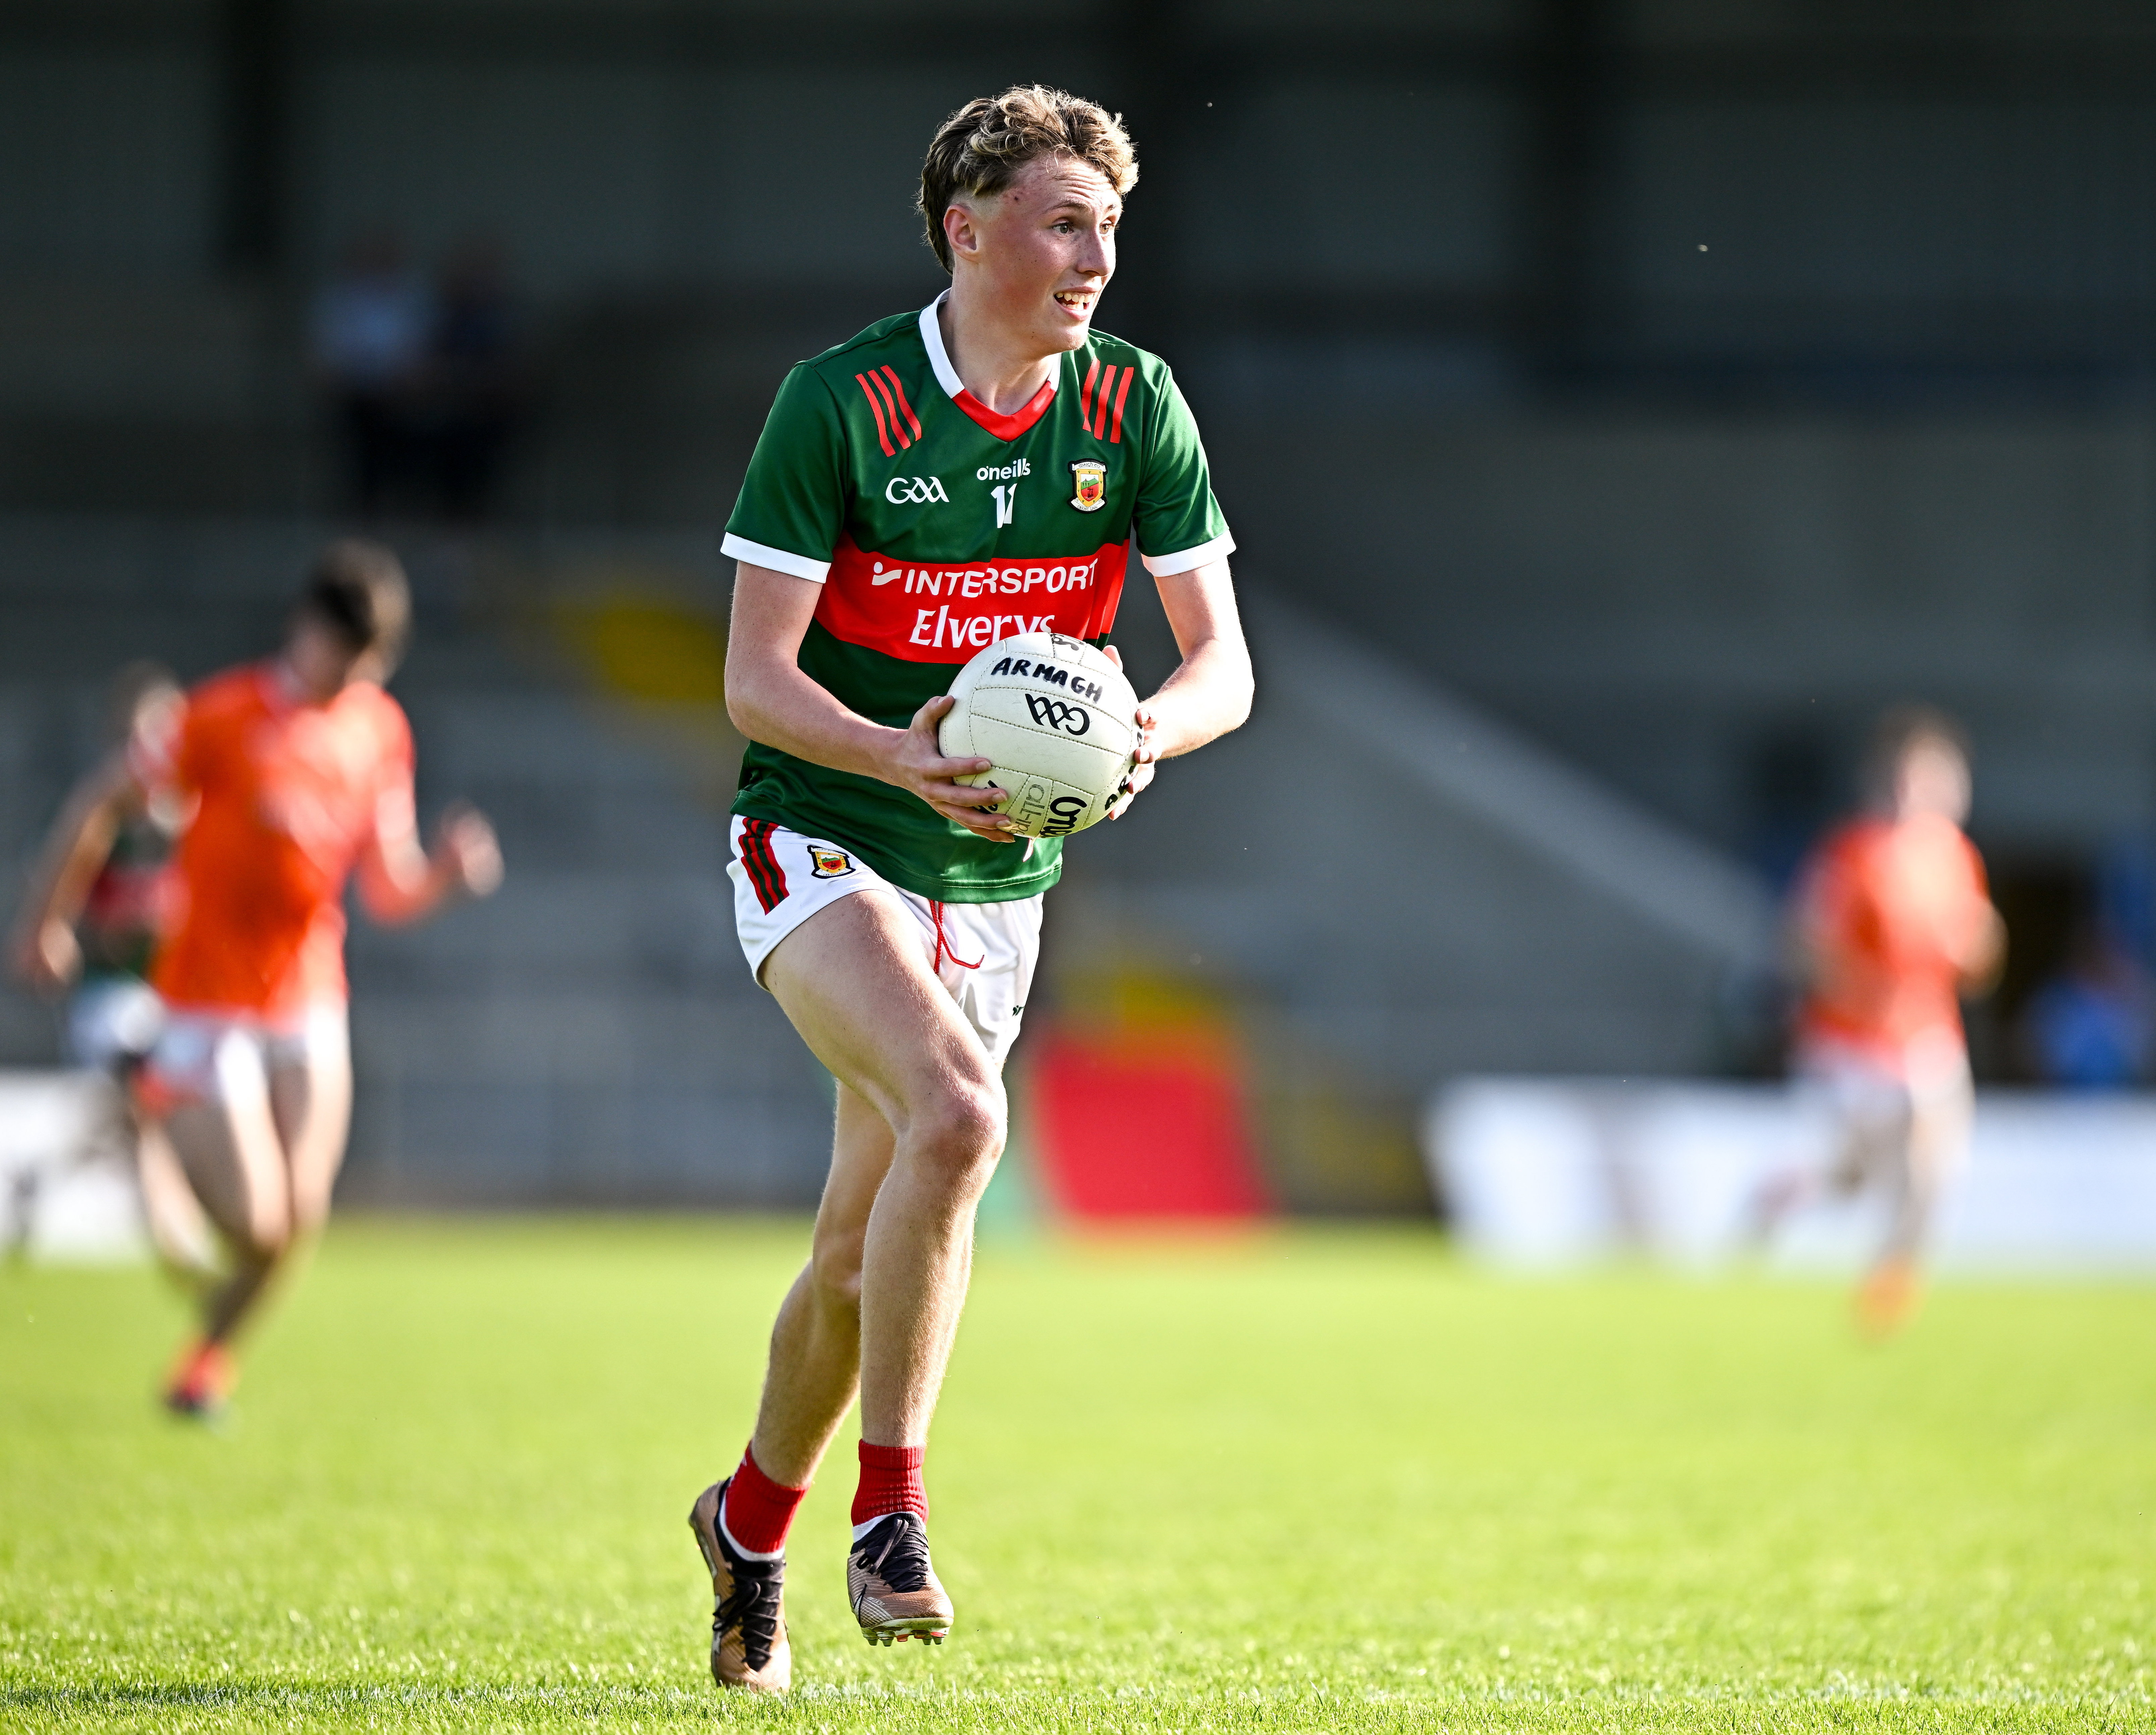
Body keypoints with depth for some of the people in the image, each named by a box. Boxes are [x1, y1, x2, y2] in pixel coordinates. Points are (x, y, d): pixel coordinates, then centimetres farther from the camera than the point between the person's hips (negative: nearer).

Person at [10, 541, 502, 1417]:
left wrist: (448, 871, -15)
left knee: (294, 1229, -1)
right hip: (206, 1012, -5)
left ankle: (210, 1353, 27)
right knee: (254, 1227, -11)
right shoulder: (226, 715, -14)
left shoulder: (381, 731, 3)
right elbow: (104, 801, -4)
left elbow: (387, 888, 6)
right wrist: (50, 920, 1)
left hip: (309, 1014, 5)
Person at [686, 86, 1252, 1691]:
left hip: (997, 880, 4)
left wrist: (1149, 732, -25)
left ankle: (751, 1524, 35)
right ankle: (890, 1513, -22)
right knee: (954, 1118, -30)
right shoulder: (840, 402, -14)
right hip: (821, 840, -4)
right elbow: (755, 678, -13)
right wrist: (900, 755, -31)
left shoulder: (1135, 407, -3)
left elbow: (1223, 661, -3)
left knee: (862, 1245, 10)